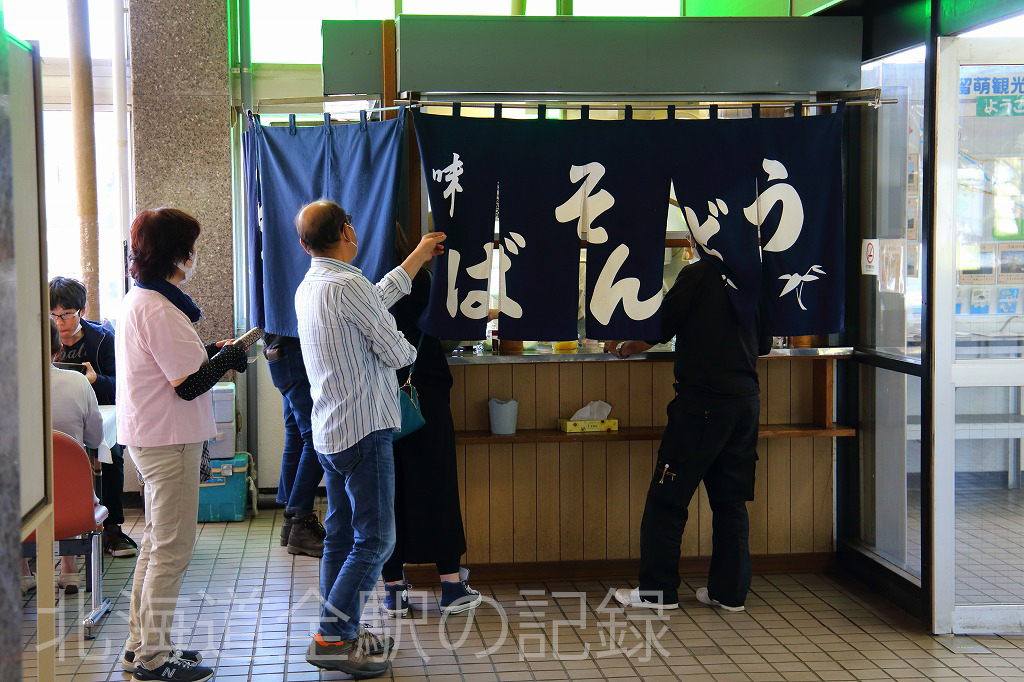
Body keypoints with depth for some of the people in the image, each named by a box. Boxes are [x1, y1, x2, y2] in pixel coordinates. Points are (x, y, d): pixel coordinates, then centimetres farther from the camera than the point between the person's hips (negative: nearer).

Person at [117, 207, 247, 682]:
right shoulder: (158, 309, -21)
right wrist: (228, 357, -6)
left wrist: (211, 352, 11)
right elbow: (189, 384, -21)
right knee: (172, 549, -2)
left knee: (157, 542, 19)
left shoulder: (138, 300, 12)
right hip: (167, 440, -11)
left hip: (152, 438, 11)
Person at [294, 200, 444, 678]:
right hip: (363, 430, -10)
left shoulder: (308, 288, 11)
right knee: (375, 540, -5)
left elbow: (378, 297, 24)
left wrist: (419, 255, 33)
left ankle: (343, 631, 21)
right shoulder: (348, 285, -18)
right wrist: (408, 350, 10)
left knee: (341, 536, 14)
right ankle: (331, 638, -7)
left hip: (329, 433, 10)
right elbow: (397, 353, -14)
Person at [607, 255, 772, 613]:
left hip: (702, 399, -7)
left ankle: (657, 590, 6)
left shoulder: (698, 274, -9)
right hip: (746, 398, 7)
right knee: (731, 499, 12)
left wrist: (622, 348, 13)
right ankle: (730, 590, 14)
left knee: (667, 497, 2)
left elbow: (658, 329, -5)